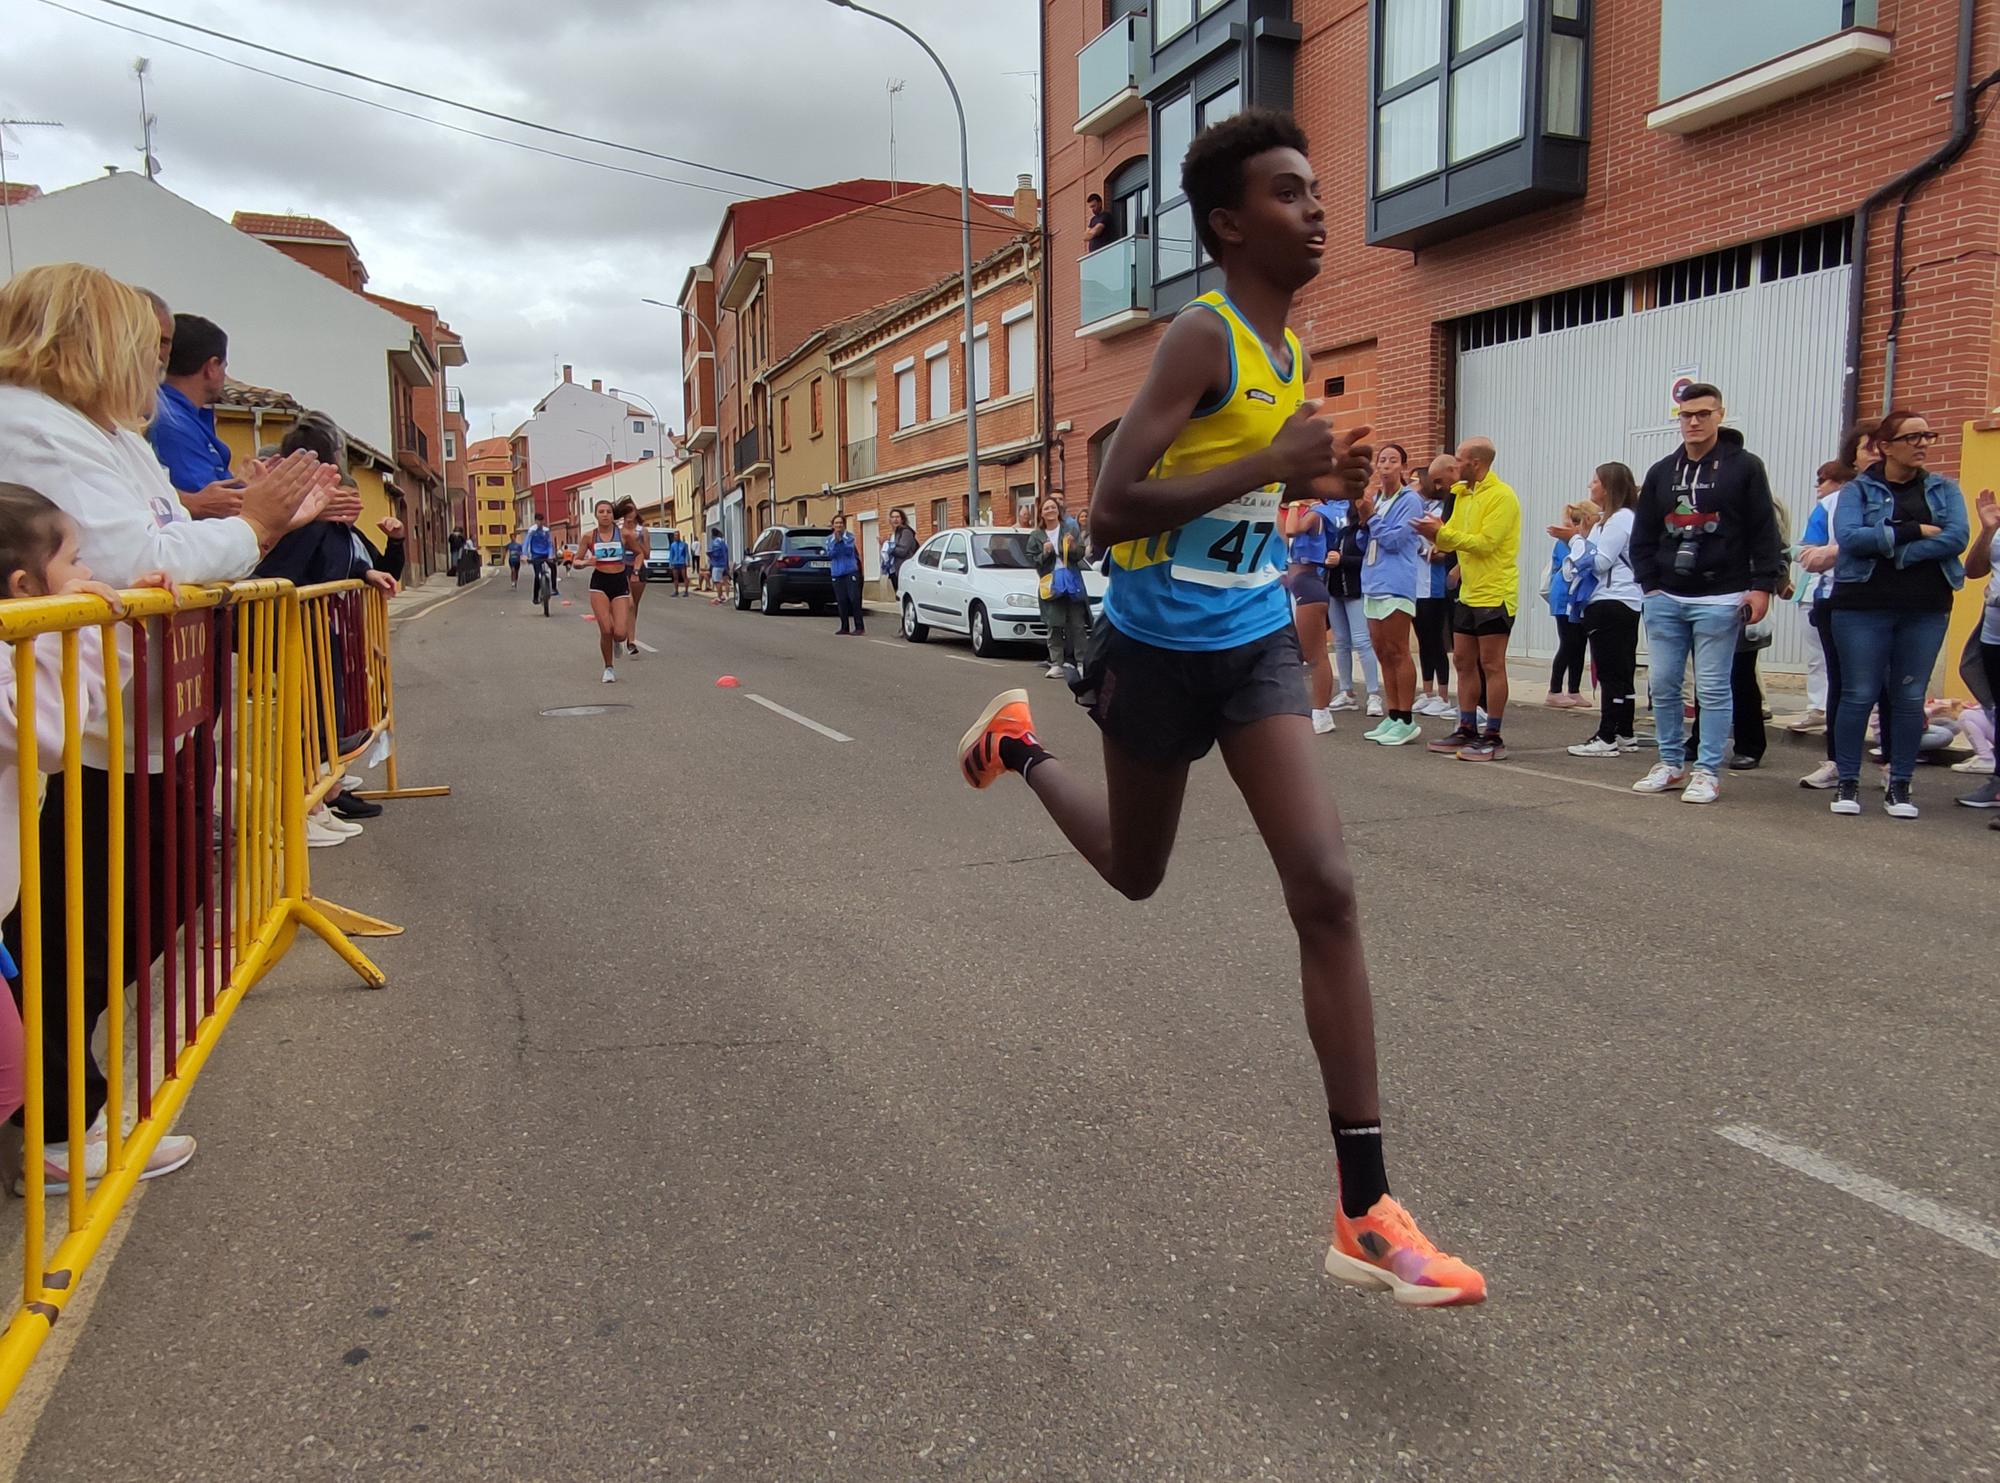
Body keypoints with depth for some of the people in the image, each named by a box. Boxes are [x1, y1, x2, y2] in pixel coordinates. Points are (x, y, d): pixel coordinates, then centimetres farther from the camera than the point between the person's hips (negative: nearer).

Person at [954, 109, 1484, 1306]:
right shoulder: (1202, 335, -16)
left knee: (1327, 887, -10)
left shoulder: (1290, 346, 8)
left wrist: (1318, 481, 4)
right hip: (1161, 645, -5)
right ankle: (1021, 745, 50)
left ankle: (1365, 1209, -6)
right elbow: (1111, 510, -24)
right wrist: (1270, 463, -29)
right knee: (1136, 872, 17)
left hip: (1259, 640, 6)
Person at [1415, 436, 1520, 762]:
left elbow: (1485, 543, -21)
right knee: (1463, 661, 11)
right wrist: (1434, 534, -8)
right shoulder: (1463, 494, 13)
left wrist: (1443, 532, -19)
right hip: (1468, 593, 9)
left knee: (1491, 665, -4)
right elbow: (1452, 540, 12)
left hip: (1494, 594, -9)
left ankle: (1493, 738, 1)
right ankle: (1467, 730, 19)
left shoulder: (1501, 496, -13)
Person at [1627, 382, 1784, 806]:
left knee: (1713, 688, -1)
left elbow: (1764, 532, -2)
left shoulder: (1744, 467, 0)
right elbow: (1643, 535, 15)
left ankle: (1708, 772, 6)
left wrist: (1762, 585, -10)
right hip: (1665, 599, 5)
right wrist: (1650, 583, 5)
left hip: (1719, 600, -4)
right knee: (1662, 684, 6)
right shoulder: (1661, 472, 13)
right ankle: (1671, 765, 18)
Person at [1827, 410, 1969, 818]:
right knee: (1858, 695, -2)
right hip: (1864, 607, -3)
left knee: (1910, 698, 4)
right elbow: (1849, 537, -15)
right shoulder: (1858, 489, 3)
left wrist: (1890, 549, -14)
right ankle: (1847, 782, 8)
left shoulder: (1944, 490, 11)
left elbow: (1957, 537, -7)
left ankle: (1900, 786, 12)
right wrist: (1914, 531, -15)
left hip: (1926, 611, 3)